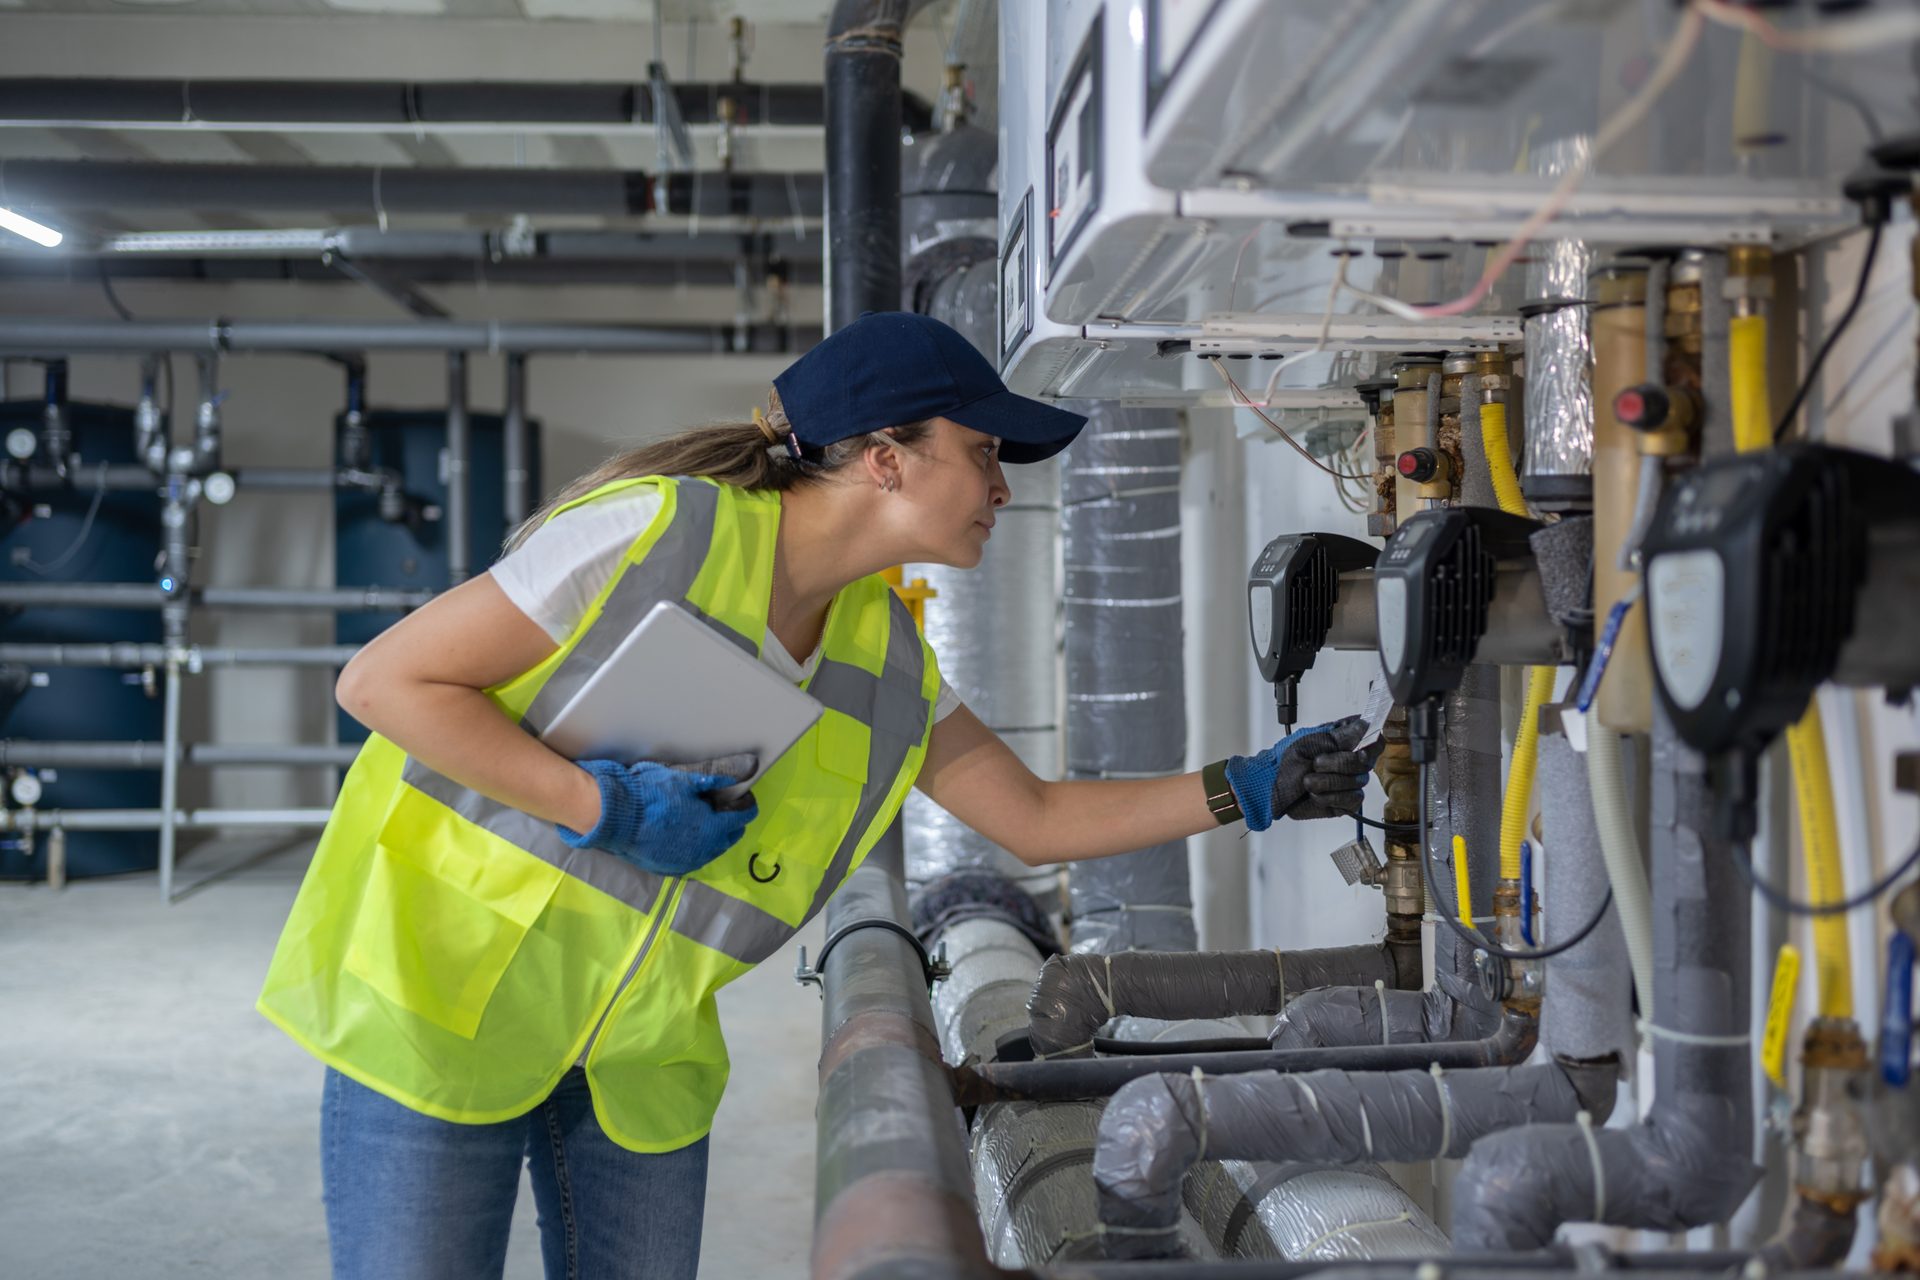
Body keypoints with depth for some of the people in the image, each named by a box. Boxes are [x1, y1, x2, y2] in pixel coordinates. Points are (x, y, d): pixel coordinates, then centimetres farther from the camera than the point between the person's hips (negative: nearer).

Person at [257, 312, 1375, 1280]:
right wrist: (605, 809, -24)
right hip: (445, 995, -6)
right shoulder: (660, 532, -21)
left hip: (642, 1051, 6)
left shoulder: (890, 658, 1)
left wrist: (1246, 790, 3)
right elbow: (383, 681, -19)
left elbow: (1037, 819, 9)